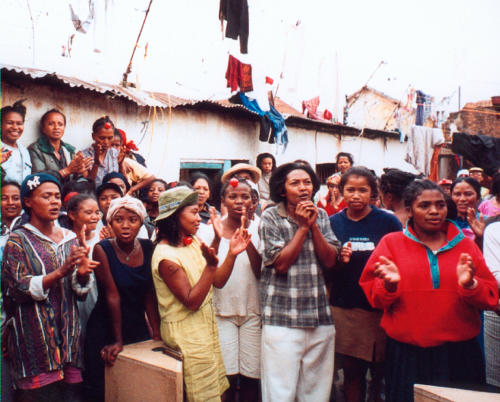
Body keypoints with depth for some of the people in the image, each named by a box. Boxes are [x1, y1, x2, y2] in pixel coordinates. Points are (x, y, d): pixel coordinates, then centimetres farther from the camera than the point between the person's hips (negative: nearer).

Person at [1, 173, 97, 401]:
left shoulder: (71, 239, 11)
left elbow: (80, 293, 11)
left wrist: (82, 274, -11)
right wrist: (60, 273, -22)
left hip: (68, 336, 4)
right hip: (33, 340, -4)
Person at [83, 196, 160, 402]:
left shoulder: (148, 247, -3)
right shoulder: (102, 249, -14)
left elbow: (149, 293, -1)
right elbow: (112, 295, -15)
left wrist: (157, 332, -6)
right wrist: (118, 340, -13)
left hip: (138, 328, 4)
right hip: (105, 331, -3)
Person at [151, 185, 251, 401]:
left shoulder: (193, 242, 4)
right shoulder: (166, 256, -20)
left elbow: (217, 282, 4)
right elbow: (192, 302, -23)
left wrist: (231, 254, -9)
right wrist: (211, 265, -31)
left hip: (205, 326, 8)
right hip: (185, 333, -8)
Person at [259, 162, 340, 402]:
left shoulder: (321, 216, 10)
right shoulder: (270, 217, -1)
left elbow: (330, 261, 2)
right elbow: (280, 264, -11)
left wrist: (313, 226, -7)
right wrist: (302, 227, -10)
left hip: (320, 318, 4)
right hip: (282, 319, -4)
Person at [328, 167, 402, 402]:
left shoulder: (388, 222, -1)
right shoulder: (333, 223, 4)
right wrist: (338, 260, -11)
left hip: (381, 309, -1)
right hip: (344, 309, 2)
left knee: (381, 373, 4)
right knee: (351, 372, 9)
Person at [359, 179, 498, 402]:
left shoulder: (465, 245, 9)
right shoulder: (391, 243, 4)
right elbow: (373, 295, 3)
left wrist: (470, 284, -14)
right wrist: (390, 284, -17)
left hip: (459, 354, 2)